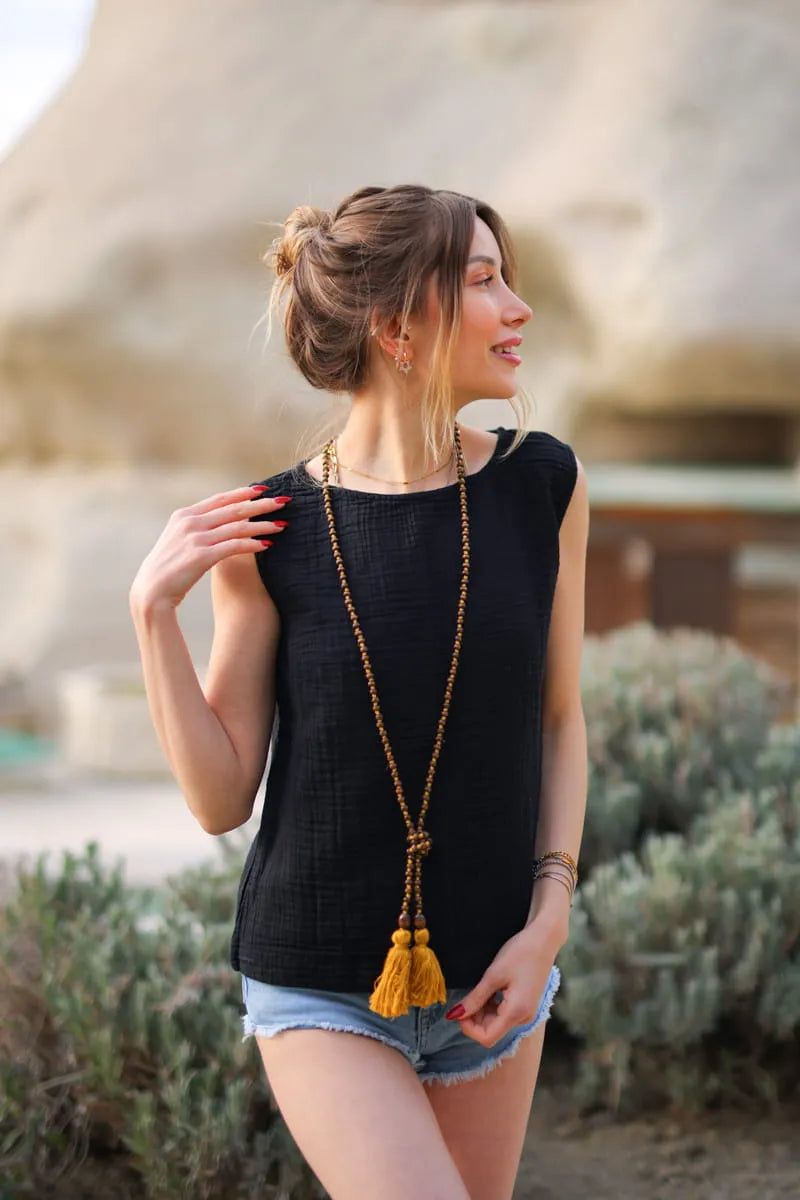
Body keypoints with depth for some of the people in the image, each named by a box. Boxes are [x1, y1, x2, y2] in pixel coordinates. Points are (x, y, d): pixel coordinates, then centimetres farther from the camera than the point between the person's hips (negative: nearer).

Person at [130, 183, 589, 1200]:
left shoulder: (541, 487, -4)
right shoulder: (269, 530, -10)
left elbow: (558, 717, 7)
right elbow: (220, 799, -5)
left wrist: (549, 918, -3)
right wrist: (154, 611, -16)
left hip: (488, 974, 3)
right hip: (323, 990, -3)